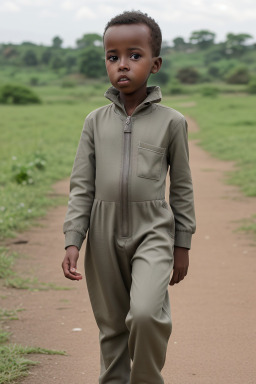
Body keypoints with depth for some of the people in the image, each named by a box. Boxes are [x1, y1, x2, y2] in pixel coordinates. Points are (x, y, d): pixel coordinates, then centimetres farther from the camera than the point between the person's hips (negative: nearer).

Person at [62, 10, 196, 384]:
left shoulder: (171, 122, -2)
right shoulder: (96, 121, 3)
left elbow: (182, 187, 4)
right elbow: (81, 186, 5)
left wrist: (182, 245, 5)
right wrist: (73, 241, -3)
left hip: (153, 231, -3)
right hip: (105, 234, 3)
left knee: (146, 312, -23)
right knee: (112, 327, 10)